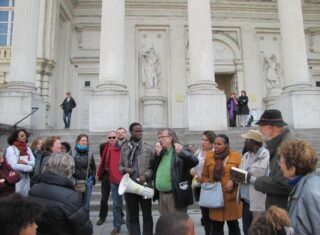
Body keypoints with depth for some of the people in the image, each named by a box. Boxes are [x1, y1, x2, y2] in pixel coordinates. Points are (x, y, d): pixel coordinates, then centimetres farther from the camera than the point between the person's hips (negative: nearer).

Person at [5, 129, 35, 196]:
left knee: (25, 197, 11)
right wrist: (30, 168, -9)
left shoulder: (28, 149, 9)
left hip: (26, 178, 5)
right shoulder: (11, 149, -7)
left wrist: (25, 162, -16)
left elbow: (34, 163, 1)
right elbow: (14, 166, -17)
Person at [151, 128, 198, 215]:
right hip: (161, 194, 8)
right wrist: (157, 154, -1)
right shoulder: (161, 152, 13)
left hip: (175, 195, -8)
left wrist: (182, 153, -41)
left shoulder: (180, 151, -11)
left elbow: (195, 162, -24)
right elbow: (153, 167, 14)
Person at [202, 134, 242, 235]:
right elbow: (204, 175, 11)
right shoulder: (209, 156, 4)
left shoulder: (236, 156, -4)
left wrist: (233, 182, -19)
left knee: (233, 224, 13)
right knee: (216, 226, 9)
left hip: (231, 197, -1)